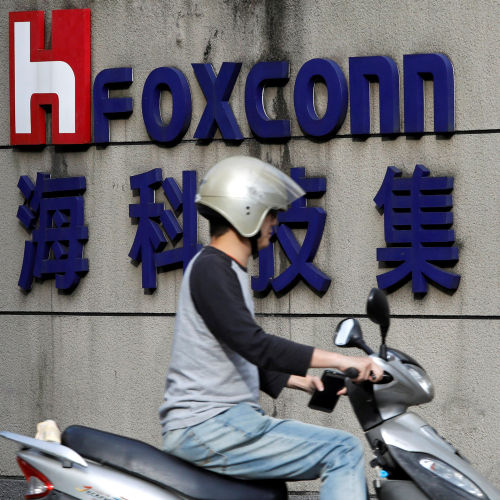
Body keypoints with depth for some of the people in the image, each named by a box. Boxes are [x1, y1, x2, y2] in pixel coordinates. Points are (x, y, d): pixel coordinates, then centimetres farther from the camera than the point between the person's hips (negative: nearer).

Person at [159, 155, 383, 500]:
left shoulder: (226, 270, 20)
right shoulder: (211, 269, -12)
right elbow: (254, 344, -25)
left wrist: (302, 382, 17)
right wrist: (338, 360, -27)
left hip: (228, 420, 10)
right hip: (207, 427, -10)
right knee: (344, 452, -16)